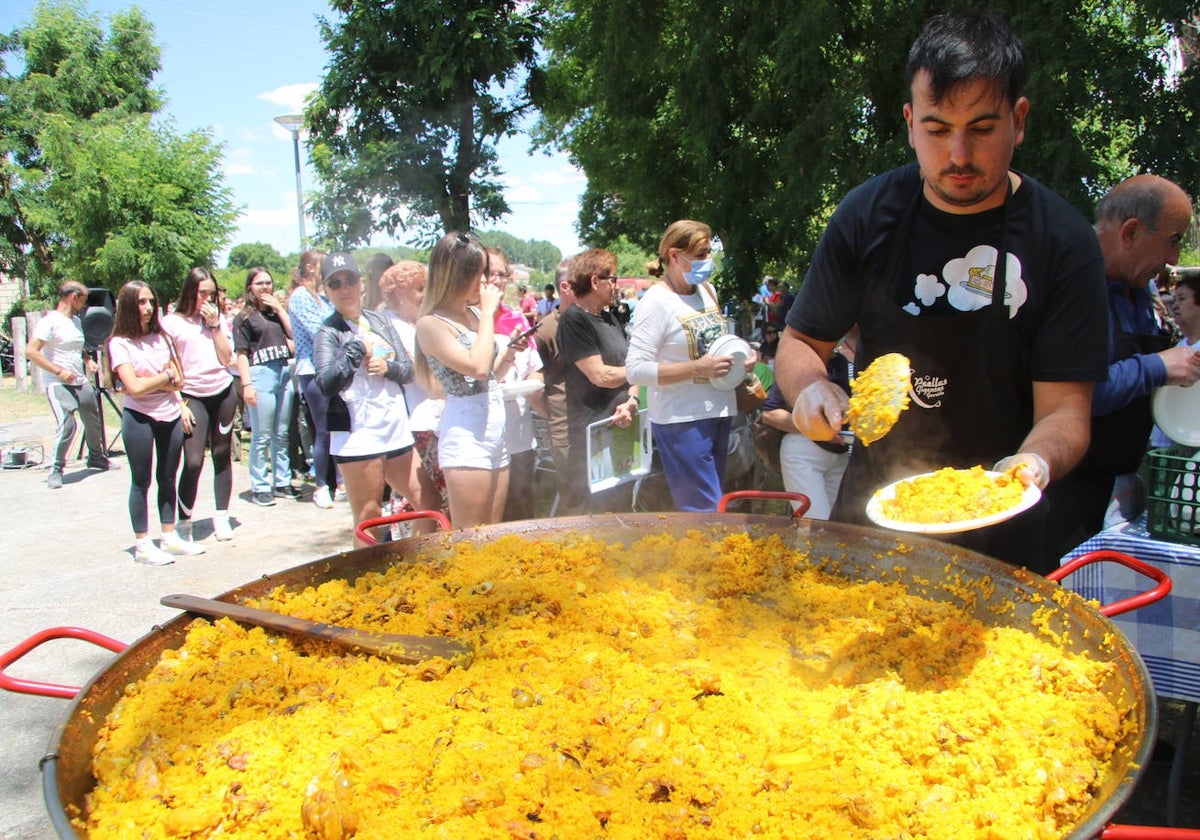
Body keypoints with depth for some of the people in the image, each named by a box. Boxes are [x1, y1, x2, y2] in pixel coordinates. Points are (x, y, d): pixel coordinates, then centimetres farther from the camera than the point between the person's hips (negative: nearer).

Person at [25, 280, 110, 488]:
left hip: (81, 382, 8)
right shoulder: (50, 321, -12)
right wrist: (59, 371, -20)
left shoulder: (76, 321, 14)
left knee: (94, 421, 13)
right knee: (66, 425, -17)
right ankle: (55, 470, -2)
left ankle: (96, 457, 35)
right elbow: (31, 351, -18)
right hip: (58, 385, -8)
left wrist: (87, 360, 9)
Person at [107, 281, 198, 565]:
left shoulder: (161, 337, 8)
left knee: (168, 478, 12)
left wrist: (151, 380, -10)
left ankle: (170, 537, 22)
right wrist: (166, 376, -5)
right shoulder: (120, 343, -7)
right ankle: (142, 545, 10)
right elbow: (135, 387, -17)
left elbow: (179, 379, 6)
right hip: (140, 418, -5)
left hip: (170, 415, 5)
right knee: (141, 482, 3)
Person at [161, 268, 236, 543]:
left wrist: (215, 325, -6)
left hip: (224, 393, 4)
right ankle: (183, 523, 3)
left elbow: (227, 358, 0)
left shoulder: (217, 318, 9)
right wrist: (179, 405, -9)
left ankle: (221, 518, 18)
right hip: (193, 397, -4)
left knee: (223, 456, 8)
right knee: (193, 462, -9)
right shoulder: (172, 323, -1)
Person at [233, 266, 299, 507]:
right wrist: (246, 384, -13)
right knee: (261, 436, -3)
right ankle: (259, 487, 4)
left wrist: (280, 308, 1)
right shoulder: (244, 317, 3)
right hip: (261, 374, -5)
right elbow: (241, 353, -3)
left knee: (282, 434, 10)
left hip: (284, 372, 5)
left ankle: (283, 481, 19)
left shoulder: (276, 312, 17)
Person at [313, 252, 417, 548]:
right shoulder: (328, 333, -5)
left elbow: (408, 369, 11)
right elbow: (327, 384, -19)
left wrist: (388, 367, -8)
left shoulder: (379, 321, 12)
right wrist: (357, 349, -17)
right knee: (368, 519, -1)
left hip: (397, 430, 6)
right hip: (358, 437, -6)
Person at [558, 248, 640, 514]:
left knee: (622, 506, 16)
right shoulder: (574, 319, -12)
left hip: (622, 426, 8)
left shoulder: (610, 317, 14)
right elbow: (600, 375, -18)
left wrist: (632, 401, -10)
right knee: (585, 507, -4)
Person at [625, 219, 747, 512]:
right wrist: (697, 369, -24)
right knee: (706, 513, -6)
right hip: (682, 421, -8)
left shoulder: (708, 290, 10)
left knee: (711, 505, 15)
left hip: (718, 413, 8)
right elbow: (635, 370, -20)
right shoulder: (657, 301, -14)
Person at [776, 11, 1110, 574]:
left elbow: (1064, 407, -14)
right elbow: (799, 344, 0)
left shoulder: (1064, 242, -13)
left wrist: (1035, 461, -36)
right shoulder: (867, 215, -8)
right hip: (869, 511, 2)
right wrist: (811, 388, -23)